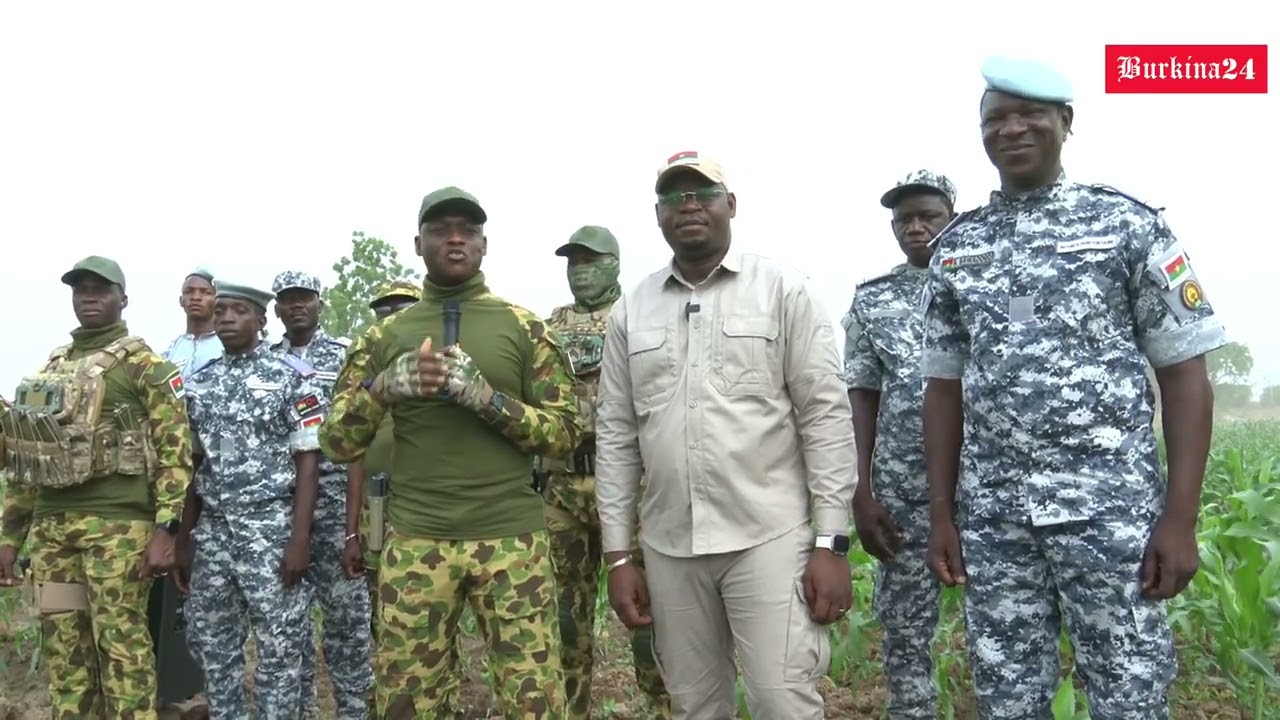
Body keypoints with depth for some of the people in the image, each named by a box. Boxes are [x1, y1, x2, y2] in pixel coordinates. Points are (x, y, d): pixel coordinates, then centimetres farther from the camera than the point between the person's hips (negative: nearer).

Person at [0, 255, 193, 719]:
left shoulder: (144, 364, -1)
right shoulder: (51, 369, 19)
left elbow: (175, 450, -8)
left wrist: (165, 530, -16)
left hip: (117, 525, -6)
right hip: (51, 527, 6)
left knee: (122, 644, -4)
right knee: (64, 649, 9)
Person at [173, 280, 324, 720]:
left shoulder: (292, 376, -5)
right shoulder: (199, 382, 10)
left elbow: (308, 461, -8)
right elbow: (194, 466, 14)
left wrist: (300, 538, -14)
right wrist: (184, 539, 10)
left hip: (271, 528, -5)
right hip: (212, 531, 5)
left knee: (278, 651, 1)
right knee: (213, 649, 13)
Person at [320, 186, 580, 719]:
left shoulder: (524, 328, 4)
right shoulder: (384, 336, 8)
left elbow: (565, 435, 0)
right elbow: (337, 444, 5)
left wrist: (490, 399, -15)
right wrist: (381, 387, -14)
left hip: (511, 538, -1)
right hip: (414, 542, 2)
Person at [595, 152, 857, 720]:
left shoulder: (782, 290, -1)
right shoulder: (630, 311, 8)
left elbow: (826, 415, -5)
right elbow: (616, 435, 9)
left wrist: (831, 542, -10)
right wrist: (617, 555, 5)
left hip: (770, 537, -3)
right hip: (668, 546, 4)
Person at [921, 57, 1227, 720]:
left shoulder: (1129, 224, 0)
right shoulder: (953, 248, 9)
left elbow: (1185, 375, -1)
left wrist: (1181, 518, -8)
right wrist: (942, 515, 6)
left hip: (1113, 509, -3)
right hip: (991, 517, 3)